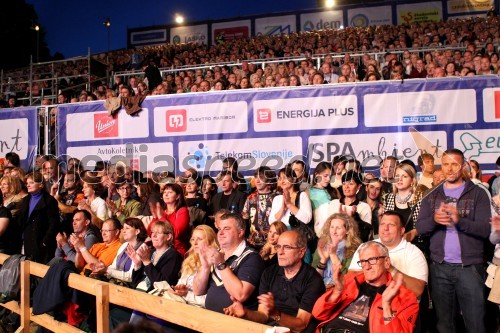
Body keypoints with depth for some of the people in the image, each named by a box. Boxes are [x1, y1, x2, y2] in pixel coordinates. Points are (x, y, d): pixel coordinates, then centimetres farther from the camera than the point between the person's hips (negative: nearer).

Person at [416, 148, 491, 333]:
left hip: (469, 267, -2)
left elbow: (486, 229, -9)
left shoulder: (478, 193, 1)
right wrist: (434, 219, -19)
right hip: (439, 267, 3)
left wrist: (460, 220, -26)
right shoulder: (432, 196, 10)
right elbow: (420, 227, 1)